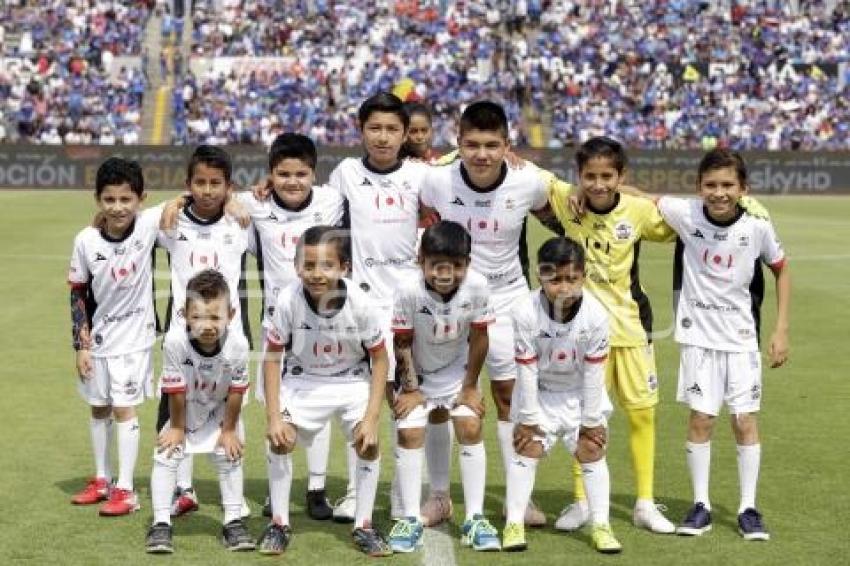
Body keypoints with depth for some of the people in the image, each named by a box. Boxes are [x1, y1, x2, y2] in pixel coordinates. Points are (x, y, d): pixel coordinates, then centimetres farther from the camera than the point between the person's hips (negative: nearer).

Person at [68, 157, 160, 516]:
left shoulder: (148, 225, -17)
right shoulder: (86, 241, -12)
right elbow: (78, 293, -2)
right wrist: (80, 345, -3)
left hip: (134, 337, -3)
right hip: (98, 337, 3)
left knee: (124, 408, -5)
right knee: (99, 409, 15)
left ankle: (126, 491, 2)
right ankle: (102, 480, 30)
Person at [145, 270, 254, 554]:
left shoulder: (238, 345, -34)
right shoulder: (175, 342, -37)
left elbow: (236, 392, -19)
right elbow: (176, 391, -24)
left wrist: (229, 430, -9)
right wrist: (177, 427, -12)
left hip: (221, 410, 1)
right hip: (184, 410, -1)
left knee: (230, 458, 1)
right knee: (165, 456, -6)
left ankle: (233, 522, 14)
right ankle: (161, 523, 3)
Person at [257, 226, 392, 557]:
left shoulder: (359, 303, -25)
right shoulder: (288, 301, -26)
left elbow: (379, 358, -12)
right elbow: (272, 356, -12)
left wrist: (371, 417, -17)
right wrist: (273, 415, -17)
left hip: (352, 379, 0)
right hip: (303, 379, 0)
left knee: (368, 442, -16)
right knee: (280, 440, -15)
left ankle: (363, 525, 1)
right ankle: (279, 523, 3)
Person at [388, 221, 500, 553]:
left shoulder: (477, 286, -28)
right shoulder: (409, 291, -32)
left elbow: (478, 338, -14)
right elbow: (402, 344, -18)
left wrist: (470, 386, -7)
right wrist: (410, 388, -11)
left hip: (457, 372, 1)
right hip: (417, 374, -1)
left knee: (470, 428, -8)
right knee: (409, 433, -8)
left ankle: (475, 518, 0)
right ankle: (410, 519, 3)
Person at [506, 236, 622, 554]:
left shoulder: (595, 315, -25)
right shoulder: (526, 313, -27)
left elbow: (593, 372, -16)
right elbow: (526, 370, -19)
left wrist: (592, 421, -10)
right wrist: (527, 418, -13)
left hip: (580, 393, 1)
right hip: (539, 392, -1)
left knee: (591, 451, -1)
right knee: (528, 450, -4)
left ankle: (601, 526, 6)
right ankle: (514, 524, 2)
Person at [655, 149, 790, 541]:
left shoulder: (757, 228, -11)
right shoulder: (685, 214, -13)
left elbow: (781, 270, 5)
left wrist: (781, 330, 2)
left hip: (741, 338, 0)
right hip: (698, 336, 0)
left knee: (745, 420, 1)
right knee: (701, 419, 1)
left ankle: (748, 508, 11)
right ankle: (701, 505, 13)